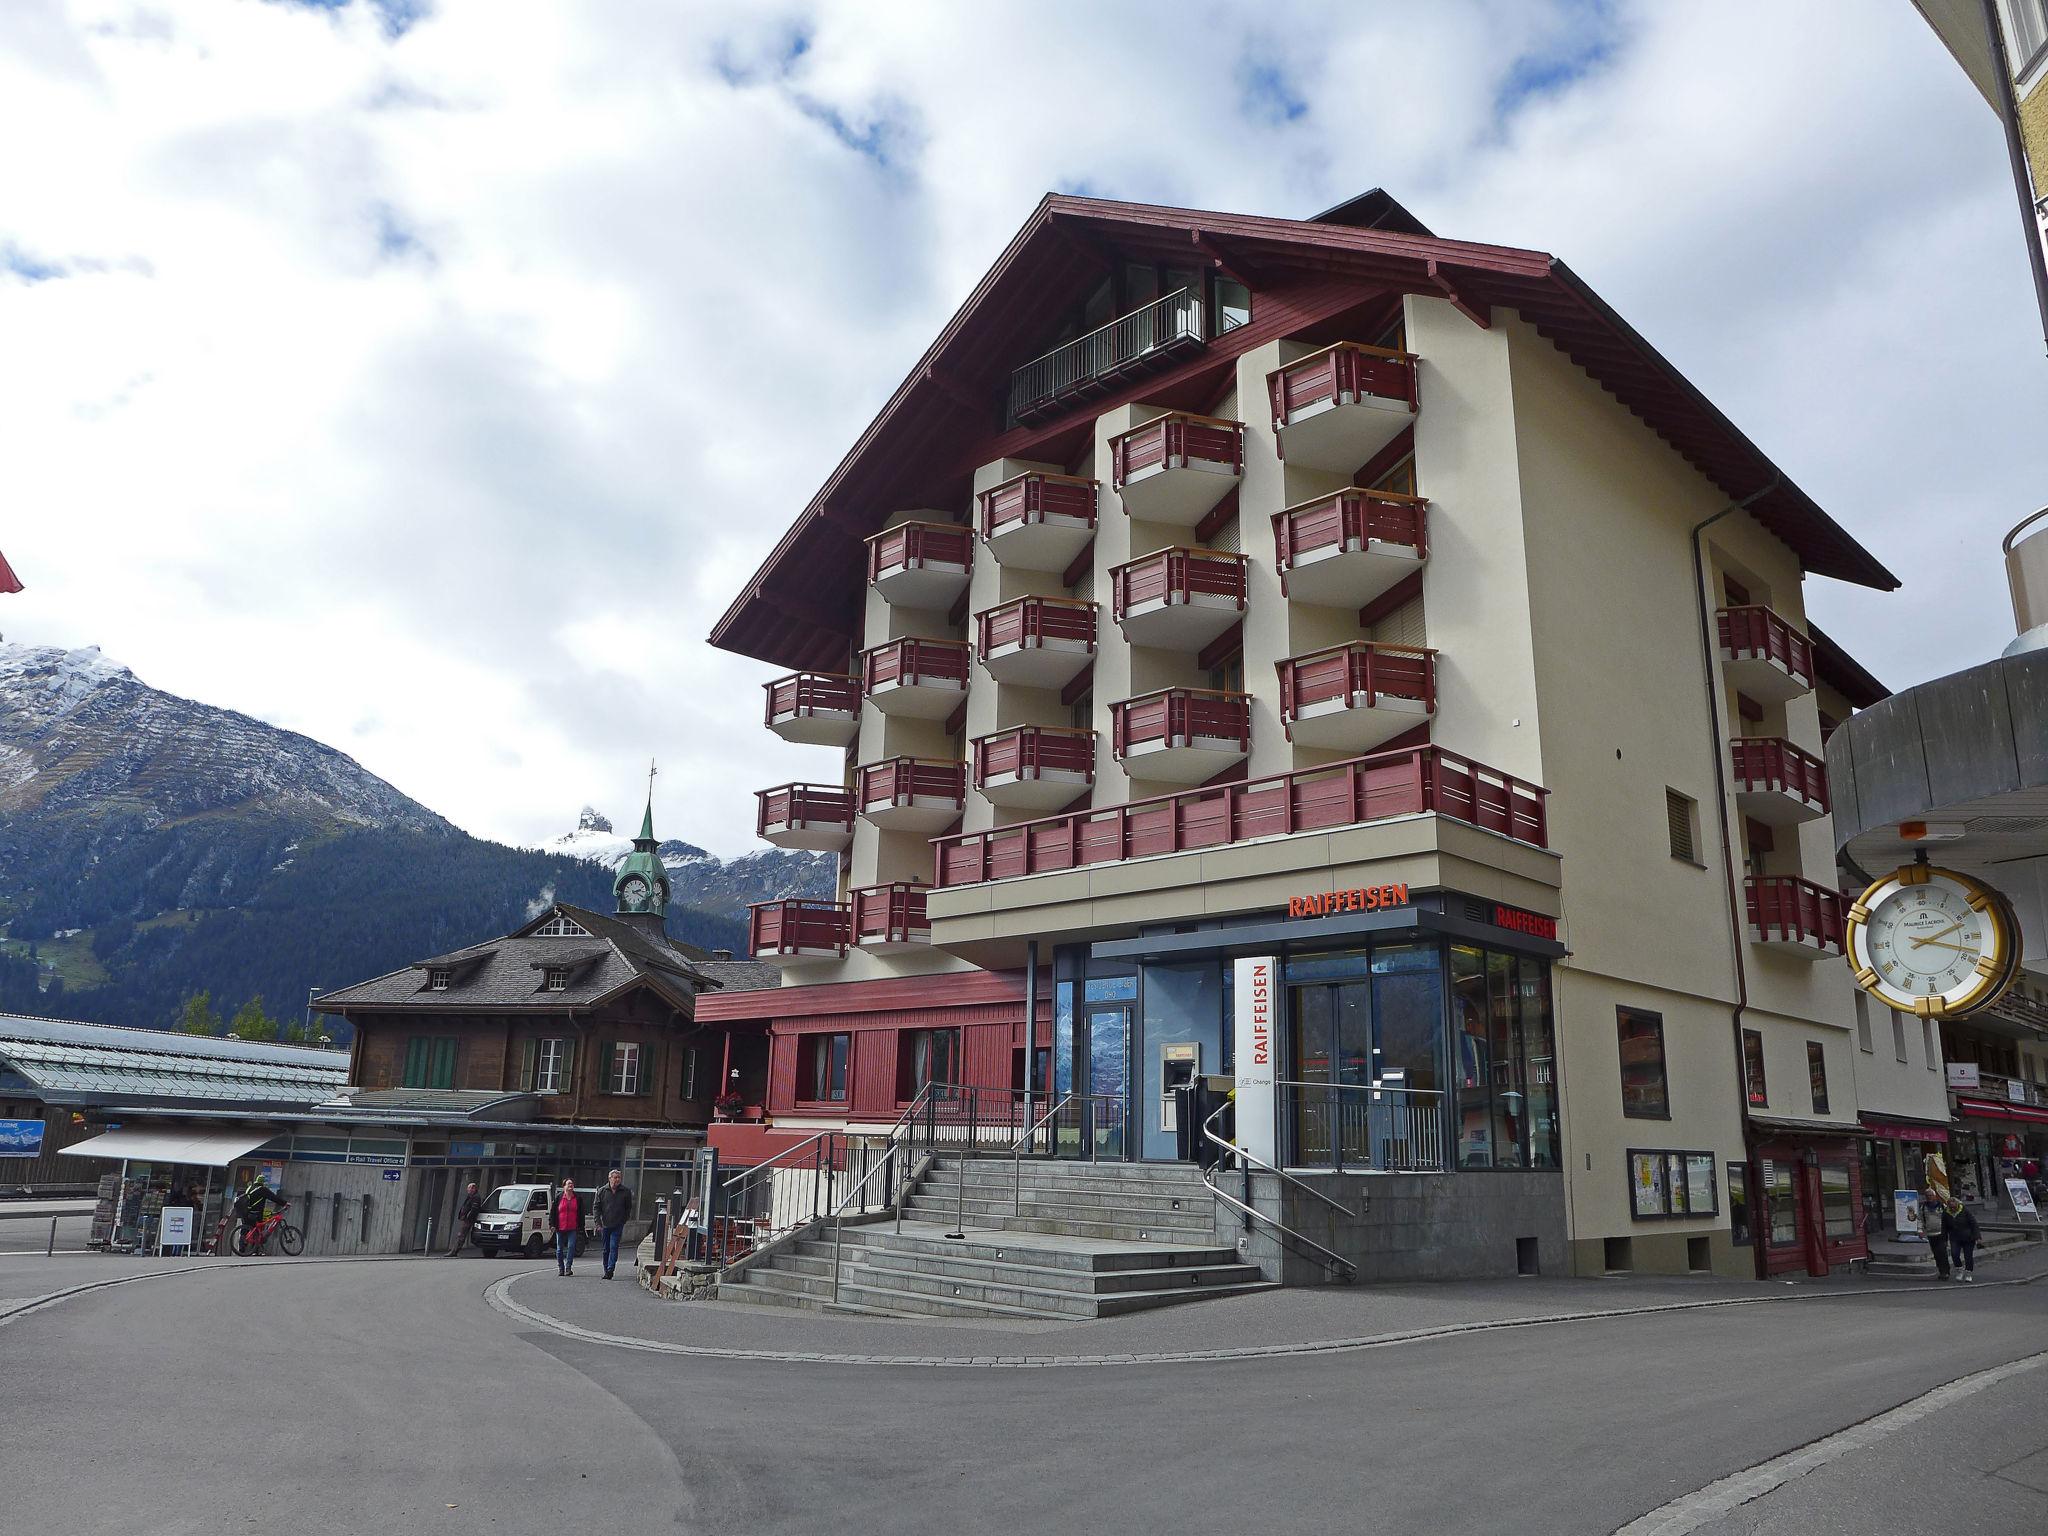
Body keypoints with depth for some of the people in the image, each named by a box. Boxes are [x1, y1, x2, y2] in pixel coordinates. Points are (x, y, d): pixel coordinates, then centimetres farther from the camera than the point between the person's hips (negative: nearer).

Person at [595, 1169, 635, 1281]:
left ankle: (610, 1270, -15)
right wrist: (598, 1223, -6)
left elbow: (629, 1208, 12)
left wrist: (625, 1220, 6)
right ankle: (607, 1271, 21)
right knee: (606, 1249, 10)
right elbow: (597, 1208, 2)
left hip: (618, 1225, -2)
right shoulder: (602, 1191, 1)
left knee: (613, 1247, -13)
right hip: (605, 1225, 2)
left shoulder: (625, 1192, 1)